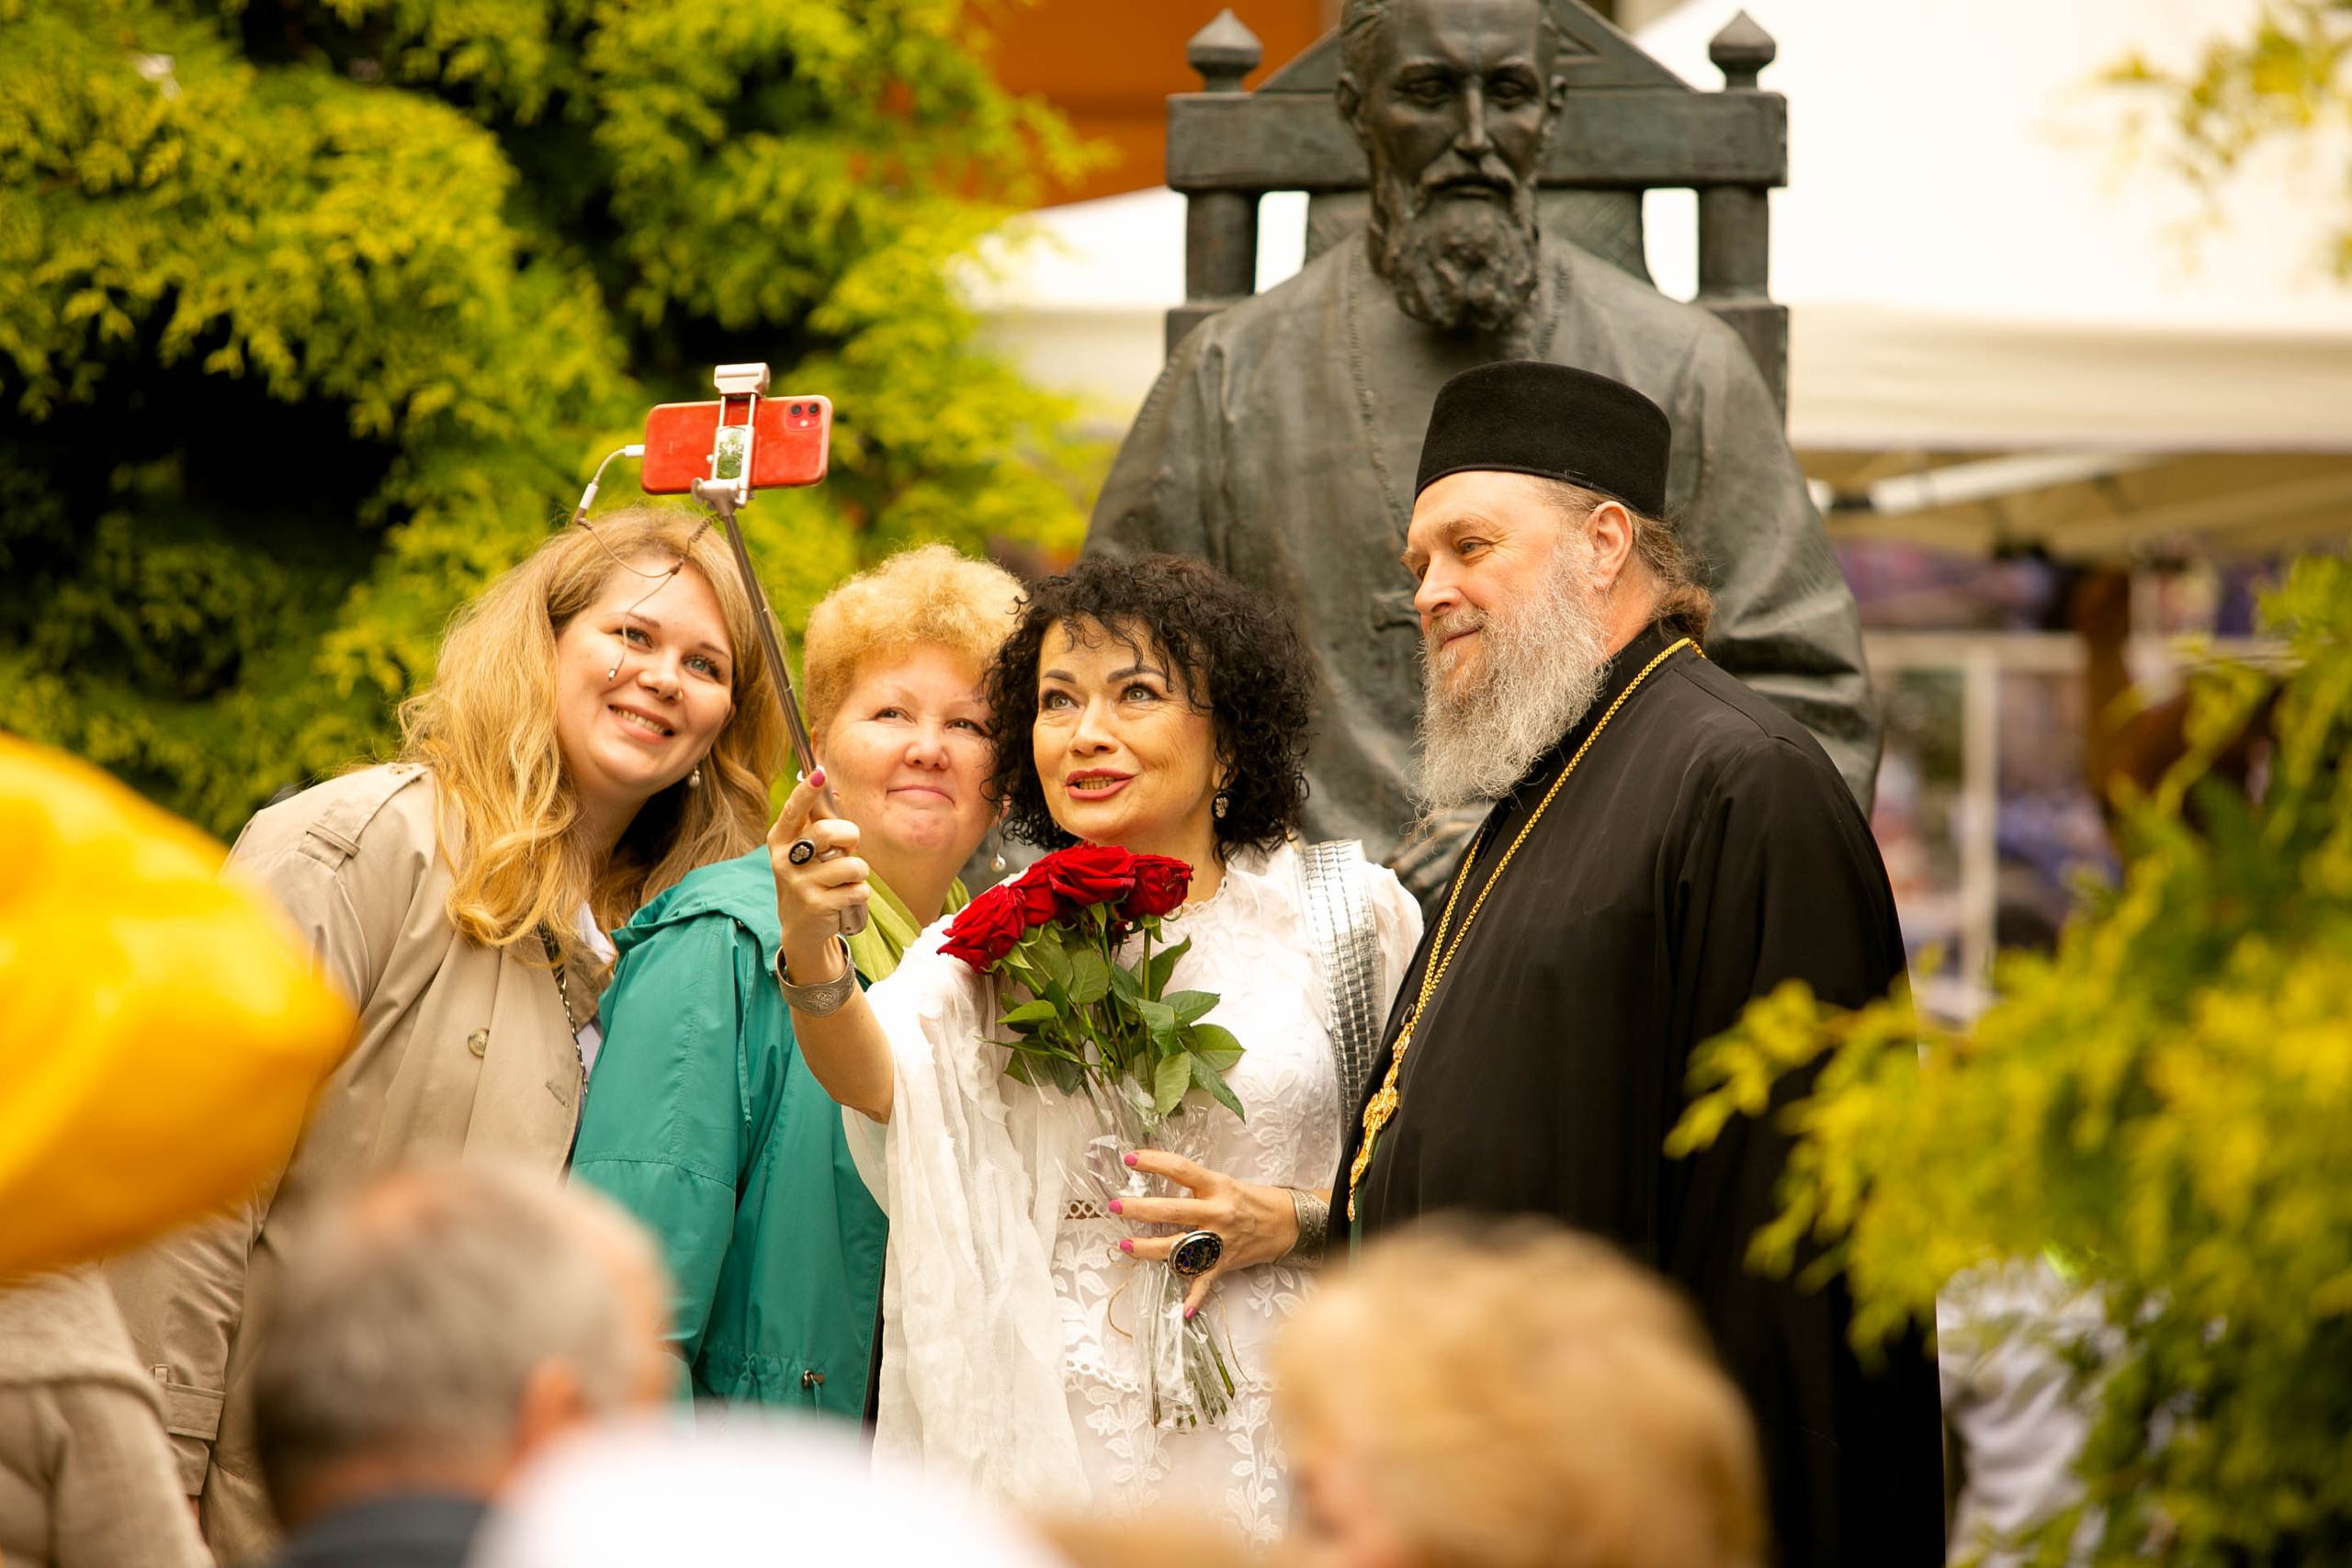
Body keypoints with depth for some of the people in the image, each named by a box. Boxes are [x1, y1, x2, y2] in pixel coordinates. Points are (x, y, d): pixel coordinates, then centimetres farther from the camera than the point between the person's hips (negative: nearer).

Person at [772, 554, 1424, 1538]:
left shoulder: (1343, 913, 2)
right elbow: (877, 1076, -17)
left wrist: (1287, 1224, -12)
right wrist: (810, 953, -37)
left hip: (1265, 1454, -1)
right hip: (1045, 1448, 1)